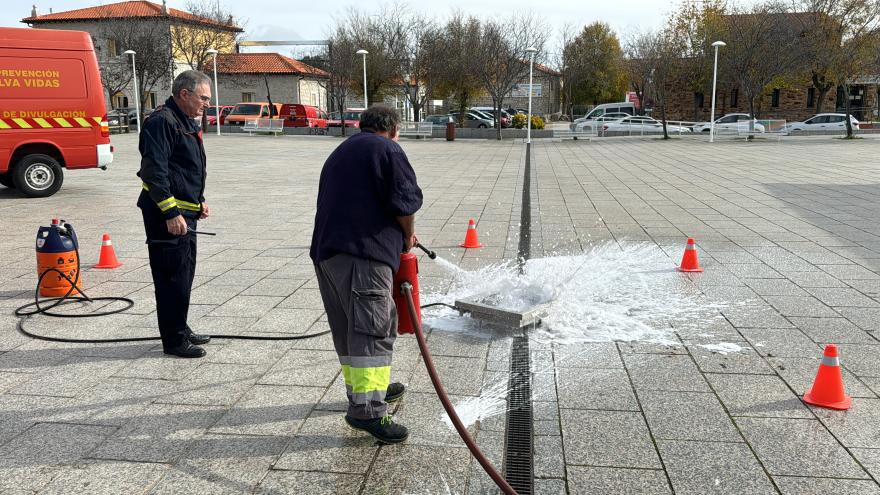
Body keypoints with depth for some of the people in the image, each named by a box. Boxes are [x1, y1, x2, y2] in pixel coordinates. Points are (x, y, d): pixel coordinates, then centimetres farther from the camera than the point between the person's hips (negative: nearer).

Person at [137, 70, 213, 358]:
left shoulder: (187, 123, 17)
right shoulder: (162, 121, -16)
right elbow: (154, 171, -23)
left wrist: (199, 201, 19)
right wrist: (171, 212, -25)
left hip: (184, 212, 10)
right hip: (167, 214, -10)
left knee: (184, 274, 17)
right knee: (173, 276, -5)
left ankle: (180, 330, 30)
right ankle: (174, 340, 3)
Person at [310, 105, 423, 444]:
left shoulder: (340, 153, 28)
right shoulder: (387, 150, 1)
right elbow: (405, 202, -8)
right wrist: (408, 235, 10)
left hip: (325, 251, 9)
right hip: (363, 254, -9)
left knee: (348, 329, 16)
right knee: (372, 330, -10)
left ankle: (366, 387, 30)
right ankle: (366, 409, -14)